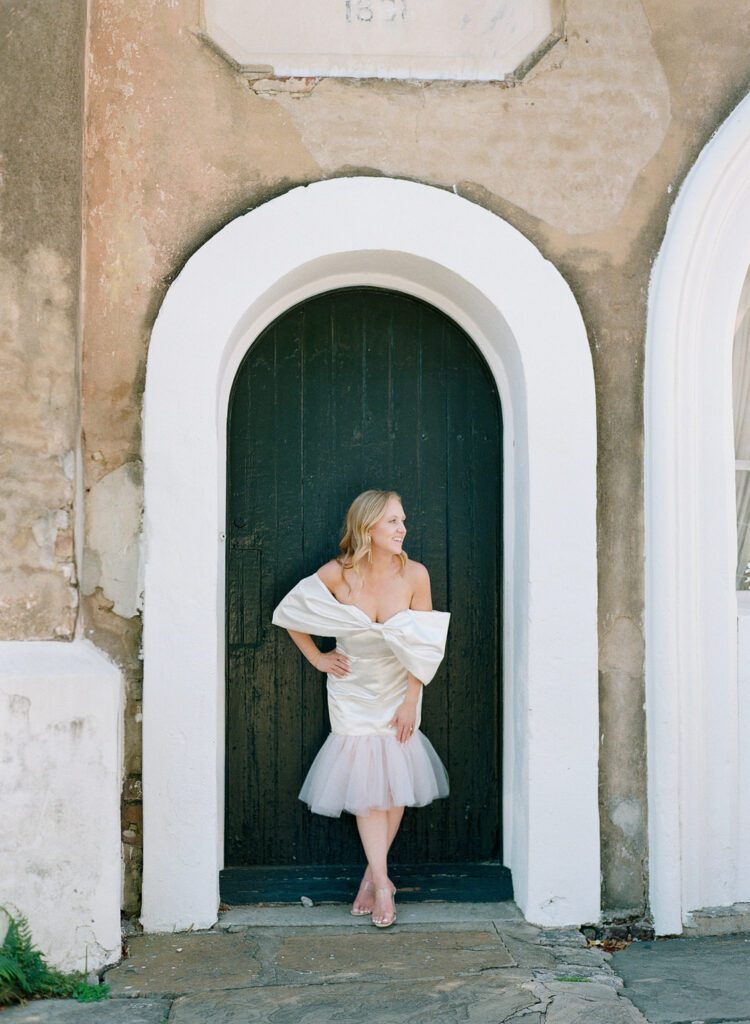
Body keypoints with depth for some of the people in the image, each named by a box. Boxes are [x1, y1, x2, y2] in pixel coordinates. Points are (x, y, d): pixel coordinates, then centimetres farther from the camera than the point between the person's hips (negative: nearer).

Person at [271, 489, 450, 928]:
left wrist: (411, 702, -9)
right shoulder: (336, 574, -16)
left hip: (399, 690, 1)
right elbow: (289, 613, 0)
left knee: (396, 782, 1)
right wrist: (317, 659, 0)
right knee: (367, 781, -7)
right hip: (353, 691, -1)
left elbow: (424, 646, -8)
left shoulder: (414, 575, -14)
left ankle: (372, 875, 17)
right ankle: (382, 885, -2)